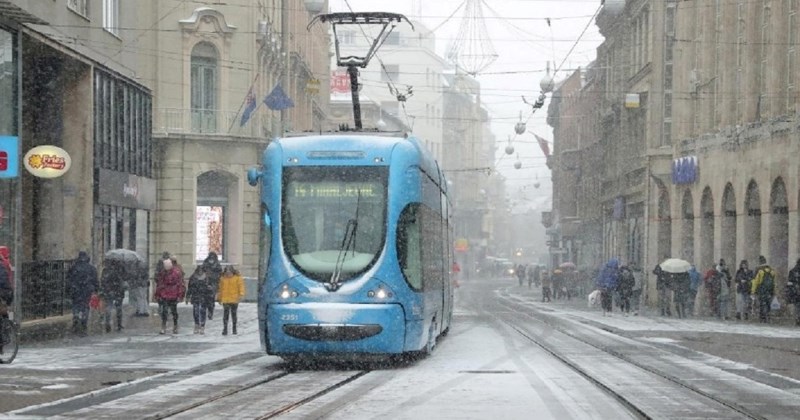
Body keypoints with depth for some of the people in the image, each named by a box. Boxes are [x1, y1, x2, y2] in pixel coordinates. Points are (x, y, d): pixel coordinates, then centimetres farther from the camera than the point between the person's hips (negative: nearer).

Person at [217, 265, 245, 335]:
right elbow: (220, 289, 16)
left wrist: (241, 294, -20)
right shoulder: (223, 279, 8)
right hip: (225, 300, 1)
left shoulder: (238, 278, -1)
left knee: (234, 314, 9)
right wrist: (219, 298, 19)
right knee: (225, 314, -7)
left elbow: (241, 286, -7)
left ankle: (234, 329, 19)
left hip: (234, 300, -1)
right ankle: (225, 329, -6)